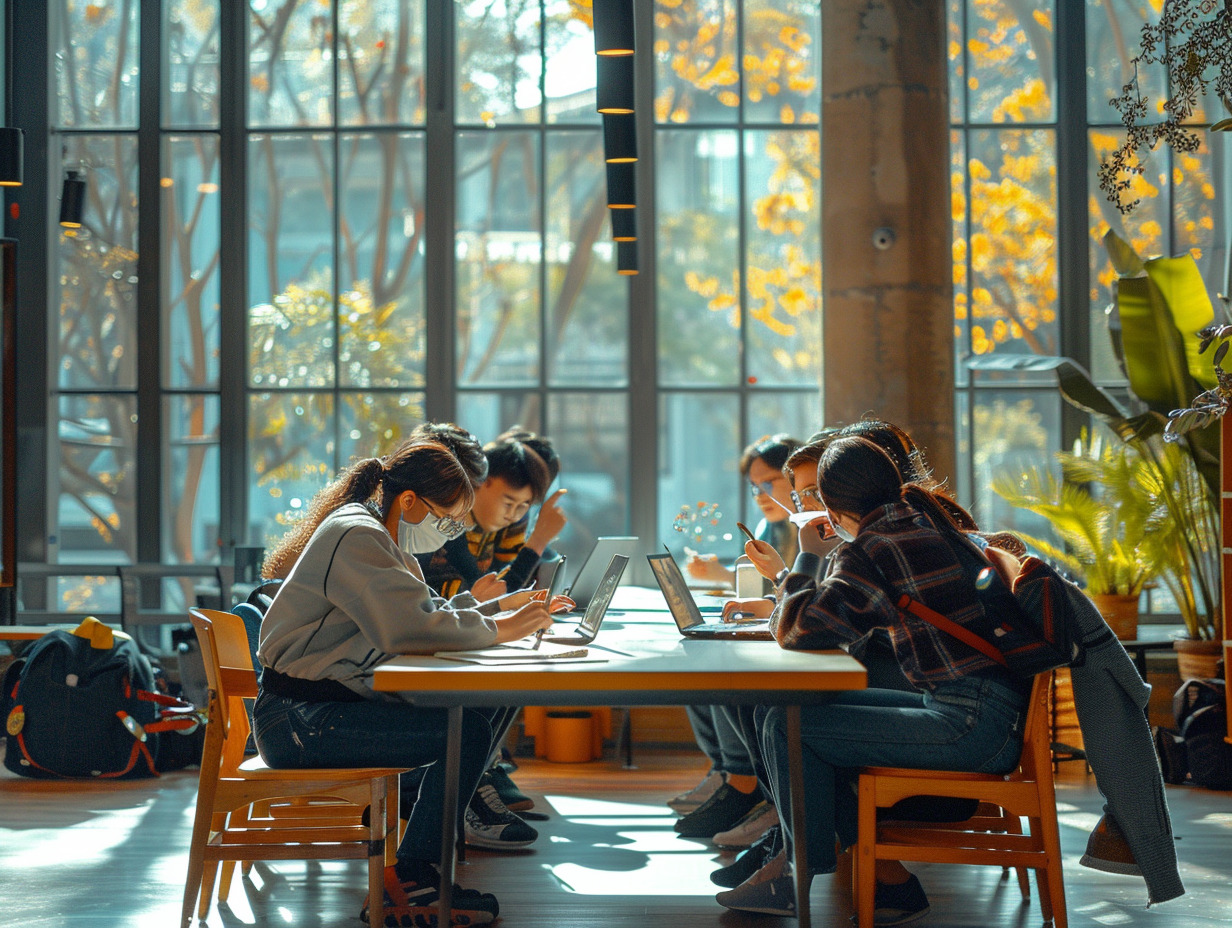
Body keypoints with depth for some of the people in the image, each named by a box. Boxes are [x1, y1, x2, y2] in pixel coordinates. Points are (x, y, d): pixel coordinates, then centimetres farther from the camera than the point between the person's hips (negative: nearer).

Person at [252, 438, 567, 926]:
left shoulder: (381, 538, 18)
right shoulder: (355, 536, -15)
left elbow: (431, 613, 20)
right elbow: (410, 627, -25)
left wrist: (502, 607, 7)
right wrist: (496, 630, -15)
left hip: (340, 700, 10)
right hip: (299, 720, -10)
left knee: (497, 702, 0)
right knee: (467, 732, -22)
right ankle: (408, 885, -11)